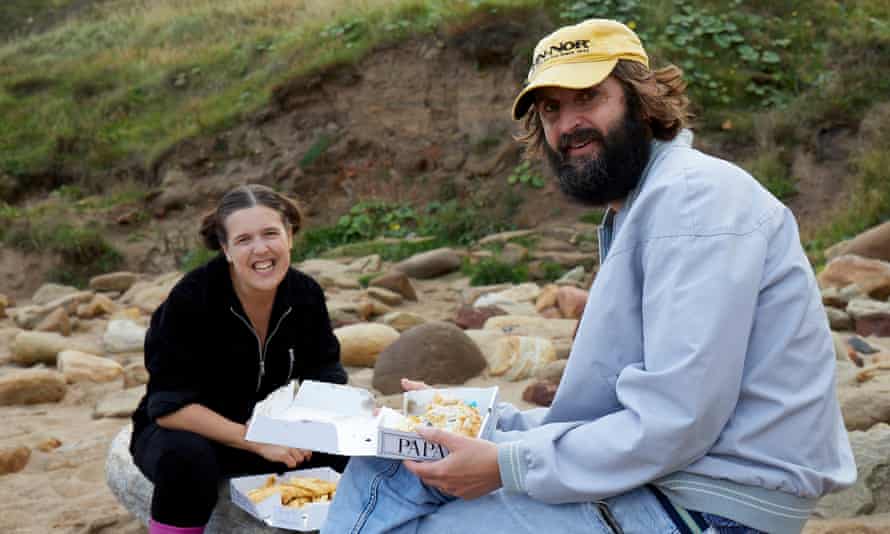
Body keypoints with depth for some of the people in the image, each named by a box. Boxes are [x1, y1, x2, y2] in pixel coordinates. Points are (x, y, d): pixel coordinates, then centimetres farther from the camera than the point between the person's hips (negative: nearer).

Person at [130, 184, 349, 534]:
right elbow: (170, 406, -25)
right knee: (187, 458, -38)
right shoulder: (191, 299, -24)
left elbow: (327, 379, -3)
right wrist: (256, 441, -32)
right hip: (182, 433, -4)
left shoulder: (306, 294, -9)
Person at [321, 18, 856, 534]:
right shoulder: (638, 208, 17)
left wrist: (508, 466, -17)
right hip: (653, 484, 10)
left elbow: (676, 421, -23)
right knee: (387, 465, 7)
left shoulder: (694, 194, -15)